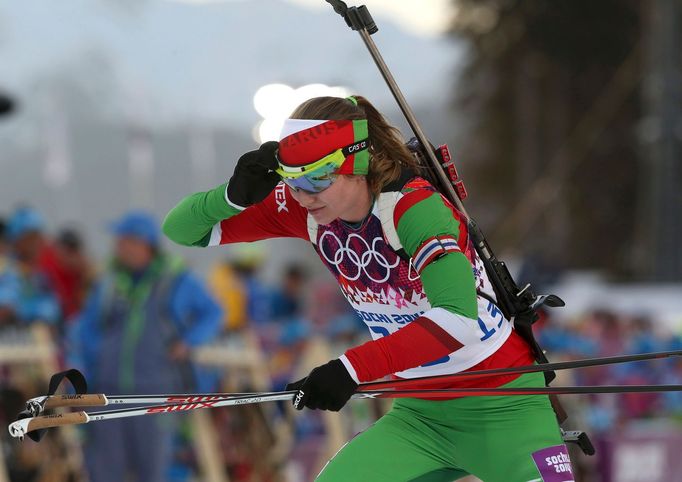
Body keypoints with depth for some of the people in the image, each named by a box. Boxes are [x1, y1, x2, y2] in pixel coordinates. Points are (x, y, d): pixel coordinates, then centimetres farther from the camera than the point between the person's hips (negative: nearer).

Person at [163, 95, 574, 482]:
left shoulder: (414, 207, -25)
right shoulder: (304, 209, -6)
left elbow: (458, 319, -40)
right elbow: (181, 230, -2)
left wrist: (353, 368, -44)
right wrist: (234, 196, -23)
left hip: (503, 412, -6)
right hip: (421, 415, 6)